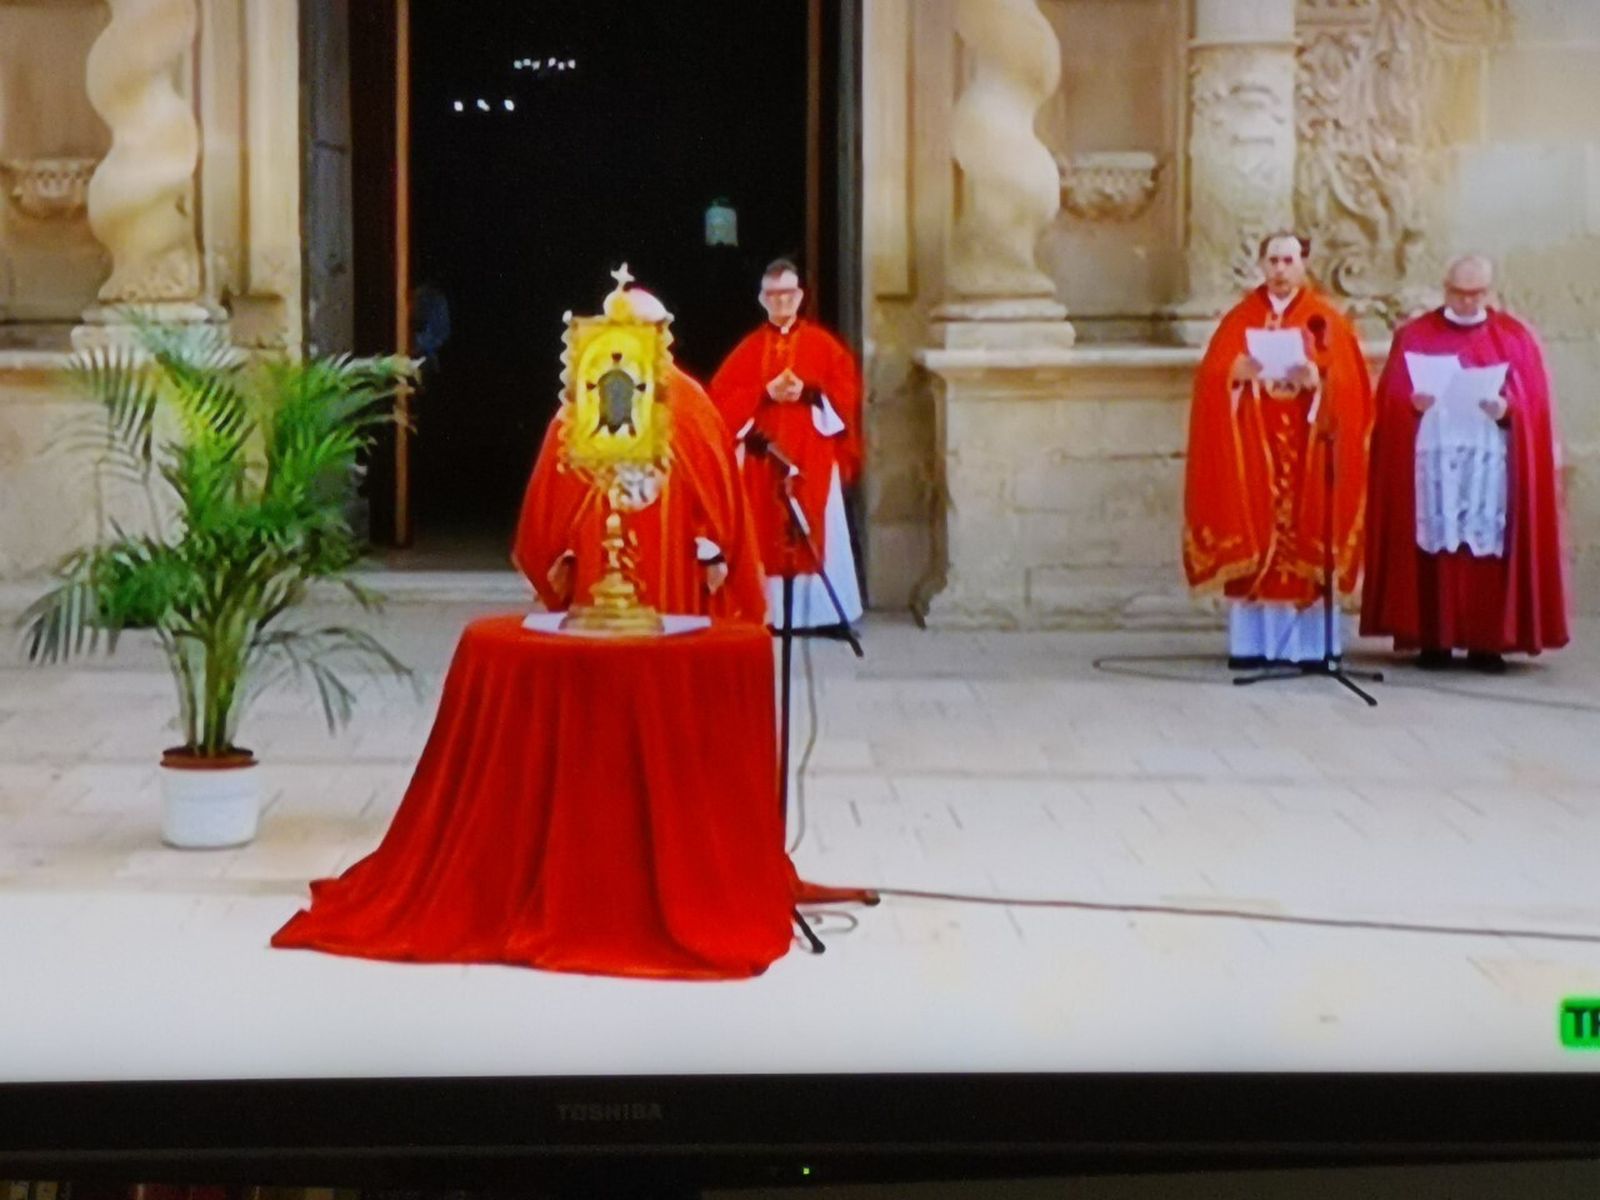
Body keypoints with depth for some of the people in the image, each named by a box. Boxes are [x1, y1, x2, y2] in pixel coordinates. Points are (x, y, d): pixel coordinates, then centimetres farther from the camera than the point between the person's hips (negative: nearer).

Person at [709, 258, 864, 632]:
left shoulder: (822, 344, 7)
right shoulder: (748, 349, 9)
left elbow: (845, 390, 0)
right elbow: (722, 398, 1)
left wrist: (808, 392, -14)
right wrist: (766, 393, -12)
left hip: (813, 458, -1)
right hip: (763, 457, 1)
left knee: (817, 533, -2)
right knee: (767, 536, -2)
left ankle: (822, 611, 1)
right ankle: (769, 612, 0)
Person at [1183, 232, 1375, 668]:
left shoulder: (1326, 320, 6)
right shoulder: (1241, 318, 10)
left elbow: (1349, 382, -4)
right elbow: (1212, 376, 1)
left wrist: (1317, 378, -23)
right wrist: (1237, 372, -20)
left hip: (1305, 452, -1)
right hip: (1253, 449, 1)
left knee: (1305, 540, -3)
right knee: (1253, 536, -2)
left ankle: (1310, 642, 0)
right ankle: (1251, 643, 0)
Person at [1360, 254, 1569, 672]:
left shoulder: (1515, 338, 11)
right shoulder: (1414, 335, 10)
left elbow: (1533, 402, 5)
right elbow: (1391, 397, 4)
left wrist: (1506, 410, -15)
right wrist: (1413, 402, -16)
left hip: (1490, 462, 0)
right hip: (1432, 460, 0)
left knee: (1488, 549, -5)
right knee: (1435, 546, -5)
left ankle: (1486, 642, 0)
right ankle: (1434, 639, -1)